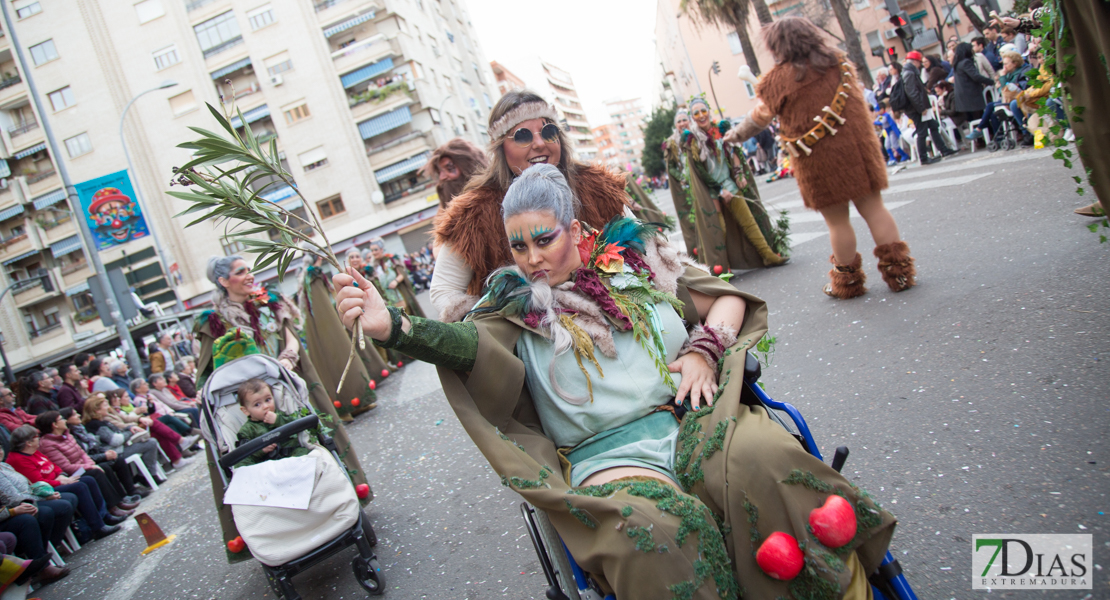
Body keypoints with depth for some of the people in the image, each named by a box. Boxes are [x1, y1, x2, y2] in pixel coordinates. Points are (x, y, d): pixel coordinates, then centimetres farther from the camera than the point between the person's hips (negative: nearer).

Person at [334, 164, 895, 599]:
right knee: (650, 530, -35)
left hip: (692, 417, 2)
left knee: (765, 459, -31)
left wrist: (703, 348, 0)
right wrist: (394, 327, -29)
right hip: (608, 454, -2)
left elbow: (729, 298, 20)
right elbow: (469, 341, -11)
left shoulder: (636, 259, 17)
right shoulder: (516, 307, 10)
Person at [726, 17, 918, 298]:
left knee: (837, 220, 6)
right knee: (873, 207, 10)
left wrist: (736, 134, 23)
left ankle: (847, 281, 20)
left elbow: (759, 117, 6)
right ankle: (899, 271, 13)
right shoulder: (839, 62, 10)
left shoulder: (779, 78, -5)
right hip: (858, 146, 4)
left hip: (818, 159, -4)